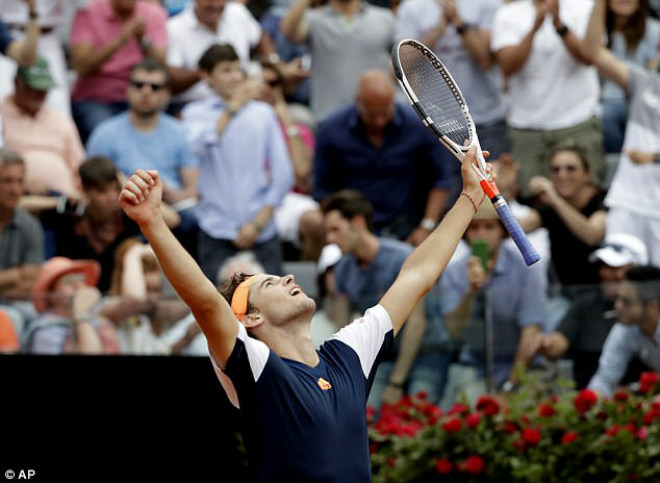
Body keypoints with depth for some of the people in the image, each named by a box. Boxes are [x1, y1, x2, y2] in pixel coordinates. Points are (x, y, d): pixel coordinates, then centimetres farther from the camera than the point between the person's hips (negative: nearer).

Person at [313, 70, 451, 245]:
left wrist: (426, 227, -1)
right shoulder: (331, 130, 0)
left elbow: (440, 181, 9)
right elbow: (322, 190, 7)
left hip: (404, 231, 0)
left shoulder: (419, 127, 0)